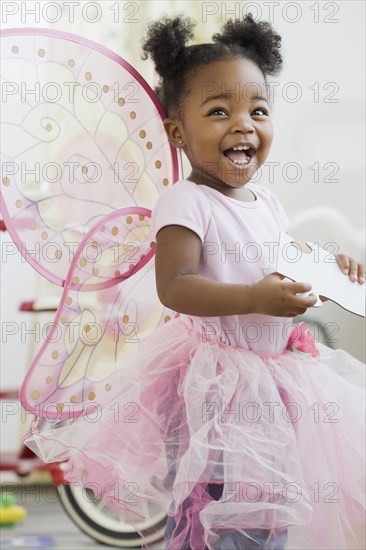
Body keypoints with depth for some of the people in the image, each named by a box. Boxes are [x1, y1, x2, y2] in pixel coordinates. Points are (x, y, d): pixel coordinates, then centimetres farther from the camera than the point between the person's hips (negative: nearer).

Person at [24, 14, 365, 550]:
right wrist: (255, 299, -34)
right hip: (212, 381, -8)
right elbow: (174, 287, -26)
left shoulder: (268, 204, 8)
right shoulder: (186, 203, -17)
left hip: (272, 377, 8)